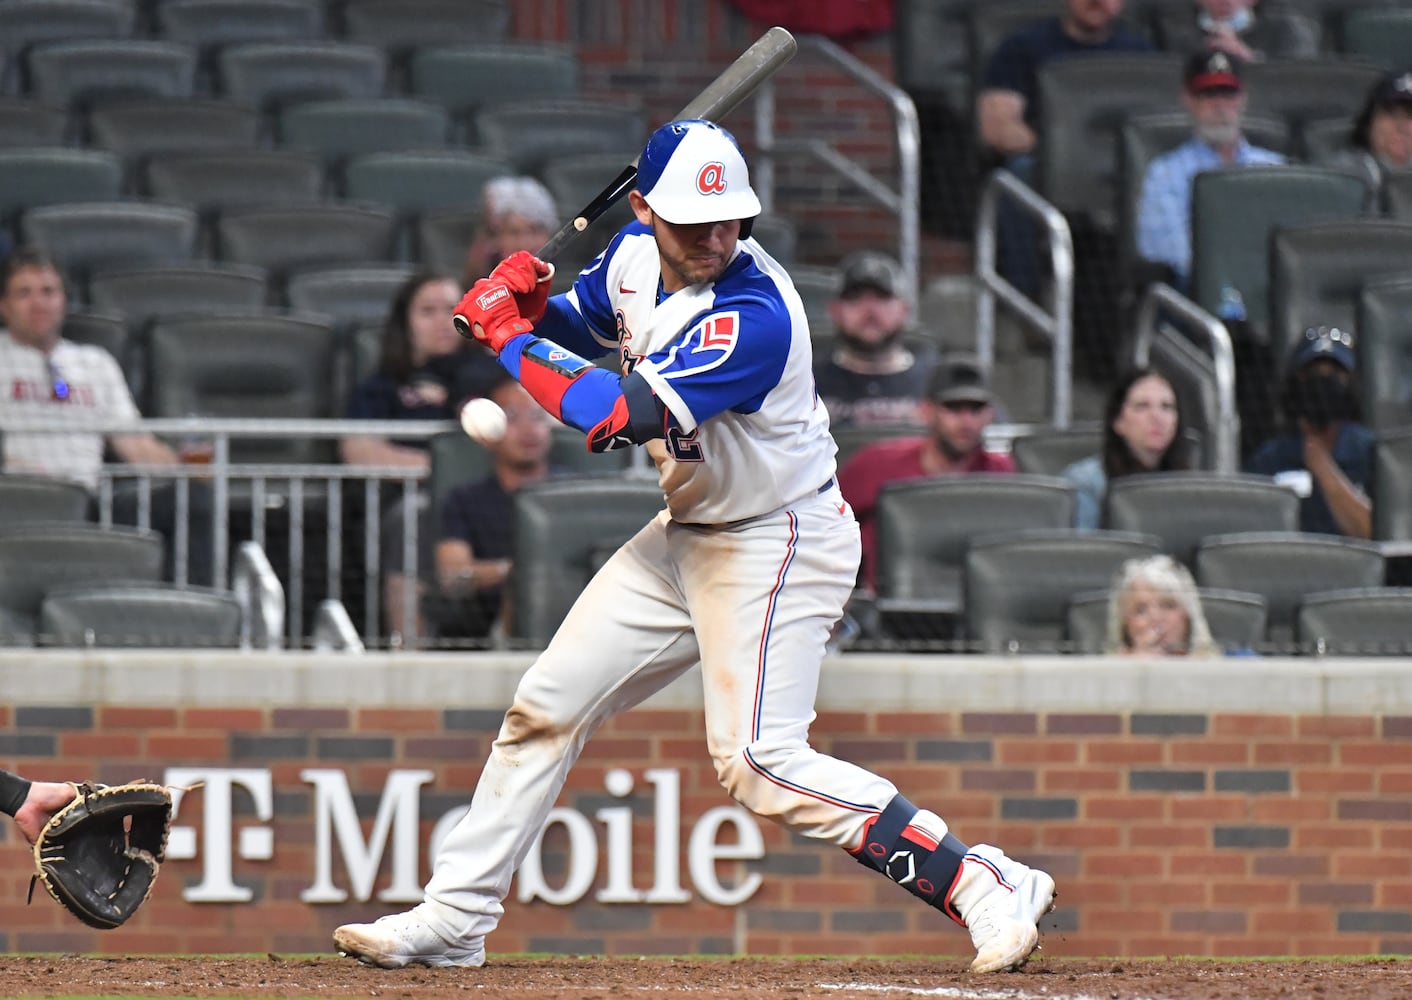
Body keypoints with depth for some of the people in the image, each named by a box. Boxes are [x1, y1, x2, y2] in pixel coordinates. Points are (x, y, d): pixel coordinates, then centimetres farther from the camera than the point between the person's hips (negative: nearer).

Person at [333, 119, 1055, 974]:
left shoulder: (753, 317, -29)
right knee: (548, 705, 9)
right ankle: (455, 919, 20)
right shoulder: (635, 254, -3)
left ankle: (989, 887, -19)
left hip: (779, 540, -9)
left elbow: (619, 416, -33)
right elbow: (585, 327, 19)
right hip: (689, 533, 9)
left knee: (758, 761, -20)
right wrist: (529, 301, -5)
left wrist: (509, 334, -20)